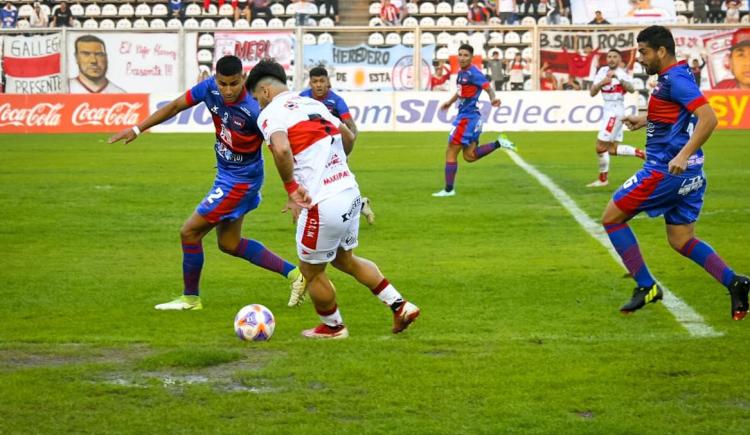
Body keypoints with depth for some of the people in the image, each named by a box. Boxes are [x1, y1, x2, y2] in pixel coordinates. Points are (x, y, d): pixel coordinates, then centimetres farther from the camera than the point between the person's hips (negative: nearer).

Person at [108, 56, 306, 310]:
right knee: (229, 243, 18)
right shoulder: (209, 88, -12)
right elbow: (175, 106, 3)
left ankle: (190, 298, 19)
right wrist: (137, 129, 3)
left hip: (240, 181, -8)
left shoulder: (253, 110, -30)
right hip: (227, 174, 8)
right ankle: (293, 274, 22)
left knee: (189, 232, -1)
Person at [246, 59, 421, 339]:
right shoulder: (313, 104, 15)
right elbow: (348, 137, 26)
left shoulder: (270, 114, -9)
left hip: (323, 205, -8)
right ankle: (400, 305, 25)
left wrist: (291, 188, -17)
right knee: (345, 259, 29)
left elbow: (281, 149, -30)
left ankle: (333, 326, 34)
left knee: (312, 271, 17)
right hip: (350, 192, 8)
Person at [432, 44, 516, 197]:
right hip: (464, 115, 9)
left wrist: (493, 98, -44)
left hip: (467, 117, -9)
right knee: (470, 156, 12)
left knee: (451, 152, -3)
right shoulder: (461, 73, 11)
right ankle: (498, 143, 13)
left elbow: (488, 88, -24)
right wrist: (450, 102, 41)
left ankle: (449, 189, 3)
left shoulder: (473, 73, -16)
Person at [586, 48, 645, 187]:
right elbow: (592, 93, 3)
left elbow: (631, 89, -28)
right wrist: (601, 82, -16)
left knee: (601, 147, -5)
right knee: (613, 149, 11)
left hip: (615, 112, -8)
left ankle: (603, 179, 8)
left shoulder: (621, 73, -10)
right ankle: (642, 154, 21)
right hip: (608, 112, 8)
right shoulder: (602, 71, 8)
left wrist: (618, 78, -41)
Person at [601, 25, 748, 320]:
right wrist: (645, 119, 28)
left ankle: (645, 287, 2)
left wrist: (684, 154, -33)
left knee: (612, 217, 3)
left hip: (665, 171, -10)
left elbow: (708, 118, -26)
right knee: (681, 241, 14)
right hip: (689, 175, 10)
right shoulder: (673, 77, 13)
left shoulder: (675, 78, -17)